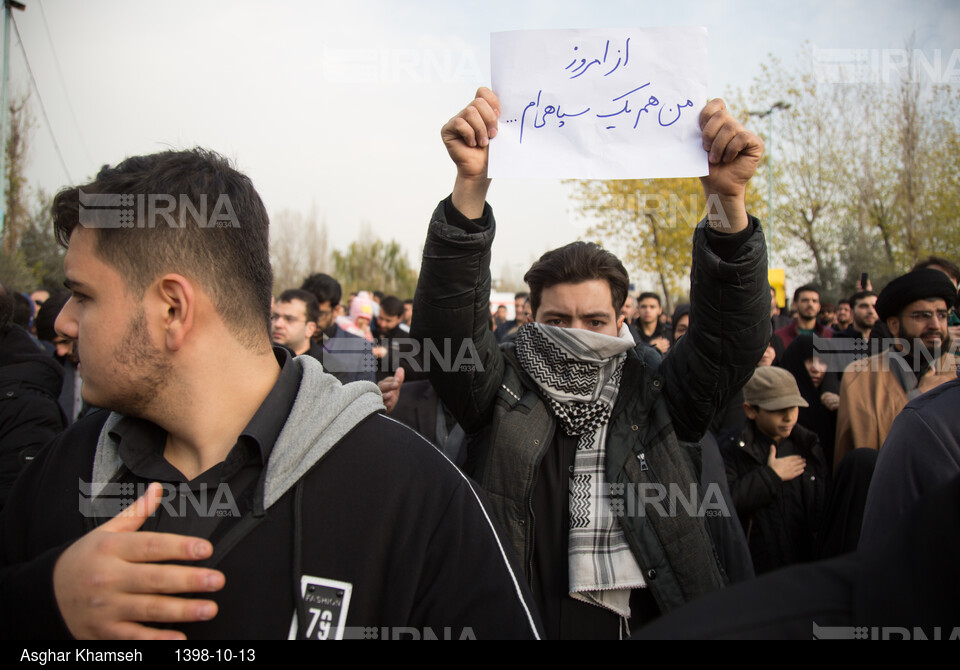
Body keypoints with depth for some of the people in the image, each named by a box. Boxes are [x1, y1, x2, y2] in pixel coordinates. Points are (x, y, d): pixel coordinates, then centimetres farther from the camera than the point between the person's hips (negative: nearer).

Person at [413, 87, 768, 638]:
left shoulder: (656, 391, -5)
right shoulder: (505, 393, -7)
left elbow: (734, 332, -17)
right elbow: (448, 322, -21)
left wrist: (727, 198, -31)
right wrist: (472, 183, -33)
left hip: (661, 621, 1)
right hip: (527, 623, -1)